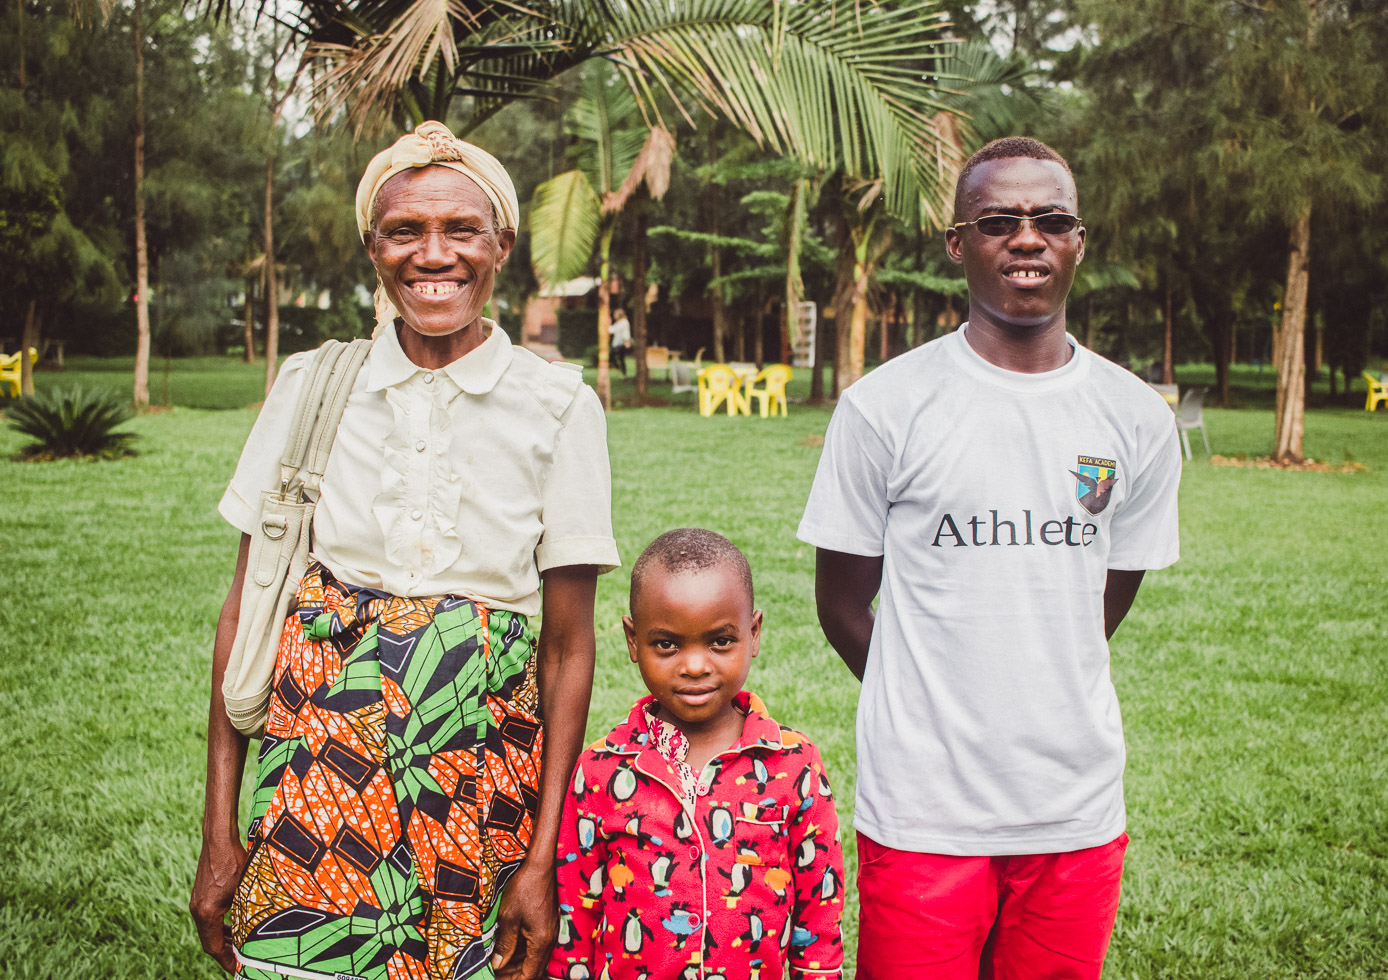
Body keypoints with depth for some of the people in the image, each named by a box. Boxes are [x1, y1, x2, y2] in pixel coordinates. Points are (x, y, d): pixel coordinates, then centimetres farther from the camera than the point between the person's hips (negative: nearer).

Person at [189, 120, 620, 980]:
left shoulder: (558, 407, -2)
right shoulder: (311, 386, 2)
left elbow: (568, 647, -1)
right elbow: (246, 609, 4)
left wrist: (544, 860, -6)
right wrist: (220, 831, 0)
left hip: (481, 773, 0)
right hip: (320, 755, 1)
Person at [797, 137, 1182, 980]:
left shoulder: (1140, 420, 5)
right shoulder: (885, 406, -4)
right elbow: (843, 606, 3)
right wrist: (934, 708, 9)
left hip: (1079, 812, 3)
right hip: (922, 810, -3)